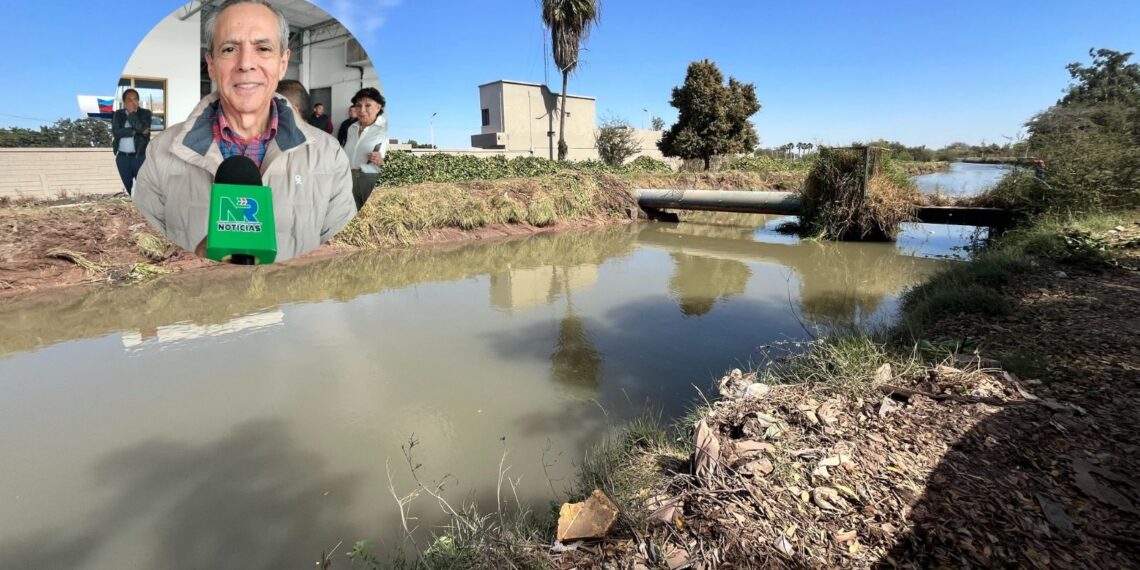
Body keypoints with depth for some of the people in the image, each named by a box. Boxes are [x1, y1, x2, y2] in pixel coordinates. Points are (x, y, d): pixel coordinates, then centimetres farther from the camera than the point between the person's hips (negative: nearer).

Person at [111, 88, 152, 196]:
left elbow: (142, 128, -16)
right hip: (122, 157, 3)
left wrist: (131, 113, -11)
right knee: (127, 186, 10)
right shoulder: (118, 114, 8)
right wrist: (136, 131, -13)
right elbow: (116, 132, -7)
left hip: (140, 156, -3)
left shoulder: (145, 113, 1)